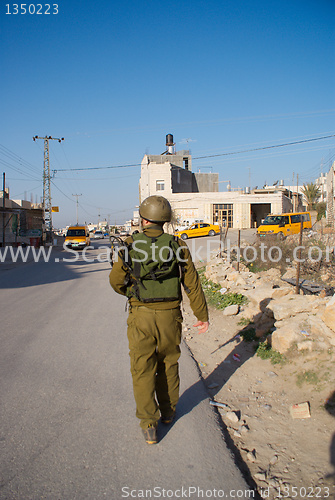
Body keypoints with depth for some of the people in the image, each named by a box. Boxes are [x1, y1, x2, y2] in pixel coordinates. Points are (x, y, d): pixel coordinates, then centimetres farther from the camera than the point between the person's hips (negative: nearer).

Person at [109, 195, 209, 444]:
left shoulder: (131, 246, -9)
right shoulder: (177, 246, -6)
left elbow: (116, 281, 0)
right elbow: (192, 284, -4)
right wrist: (202, 316, 6)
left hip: (141, 316, -2)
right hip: (170, 316, 2)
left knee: (143, 369, 9)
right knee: (168, 364, 21)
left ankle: (149, 425, 10)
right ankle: (168, 410, 37)